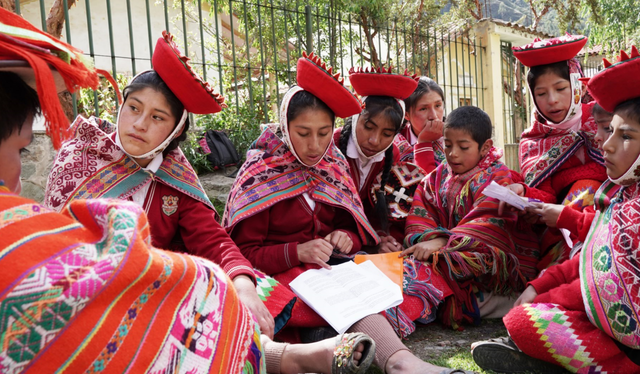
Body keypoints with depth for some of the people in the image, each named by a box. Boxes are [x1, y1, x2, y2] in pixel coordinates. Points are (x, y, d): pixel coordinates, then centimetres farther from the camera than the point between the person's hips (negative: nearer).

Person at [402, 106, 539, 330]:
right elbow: (419, 216, 4)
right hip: (446, 253, 6)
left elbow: (488, 224, -19)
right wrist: (428, 238, -20)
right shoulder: (438, 177, 14)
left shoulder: (497, 177, -4)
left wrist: (443, 241, -32)